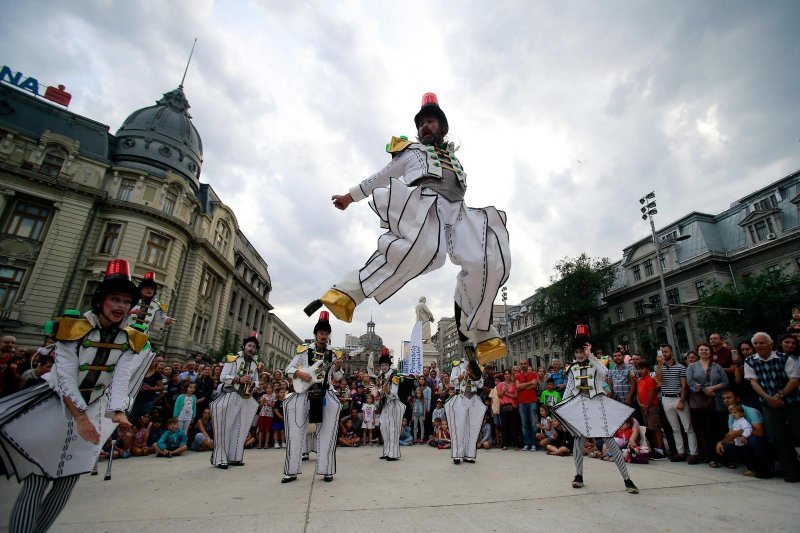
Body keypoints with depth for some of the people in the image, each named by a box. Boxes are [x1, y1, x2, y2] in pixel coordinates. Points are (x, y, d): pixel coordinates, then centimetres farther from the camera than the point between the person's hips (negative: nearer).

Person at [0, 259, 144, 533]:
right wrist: (80, 417, -27)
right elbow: (65, 377, -21)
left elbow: (121, 379, -14)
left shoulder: (129, 340, -7)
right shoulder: (74, 328, -17)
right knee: (35, 480, -6)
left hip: (94, 410, 4)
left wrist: (118, 412, -30)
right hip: (57, 405, -4)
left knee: (68, 480, 11)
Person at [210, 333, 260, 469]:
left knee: (240, 429, 8)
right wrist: (238, 379, -20)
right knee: (225, 428, -6)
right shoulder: (233, 359, -2)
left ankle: (234, 457, 16)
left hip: (246, 398, 5)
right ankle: (220, 458, 1)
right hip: (230, 396, -5)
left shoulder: (255, 364, 13)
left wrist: (252, 384, -7)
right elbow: (223, 377, -8)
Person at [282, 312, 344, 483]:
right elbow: (289, 368, 6)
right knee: (296, 431, -4)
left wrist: (337, 368, -10)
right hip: (304, 392, -1)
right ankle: (292, 471, 8)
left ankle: (327, 470, 4)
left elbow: (337, 377, 11)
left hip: (325, 393, 1)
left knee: (326, 432, -6)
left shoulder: (332, 354, 9)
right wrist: (299, 373, -13)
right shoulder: (304, 350, 5)